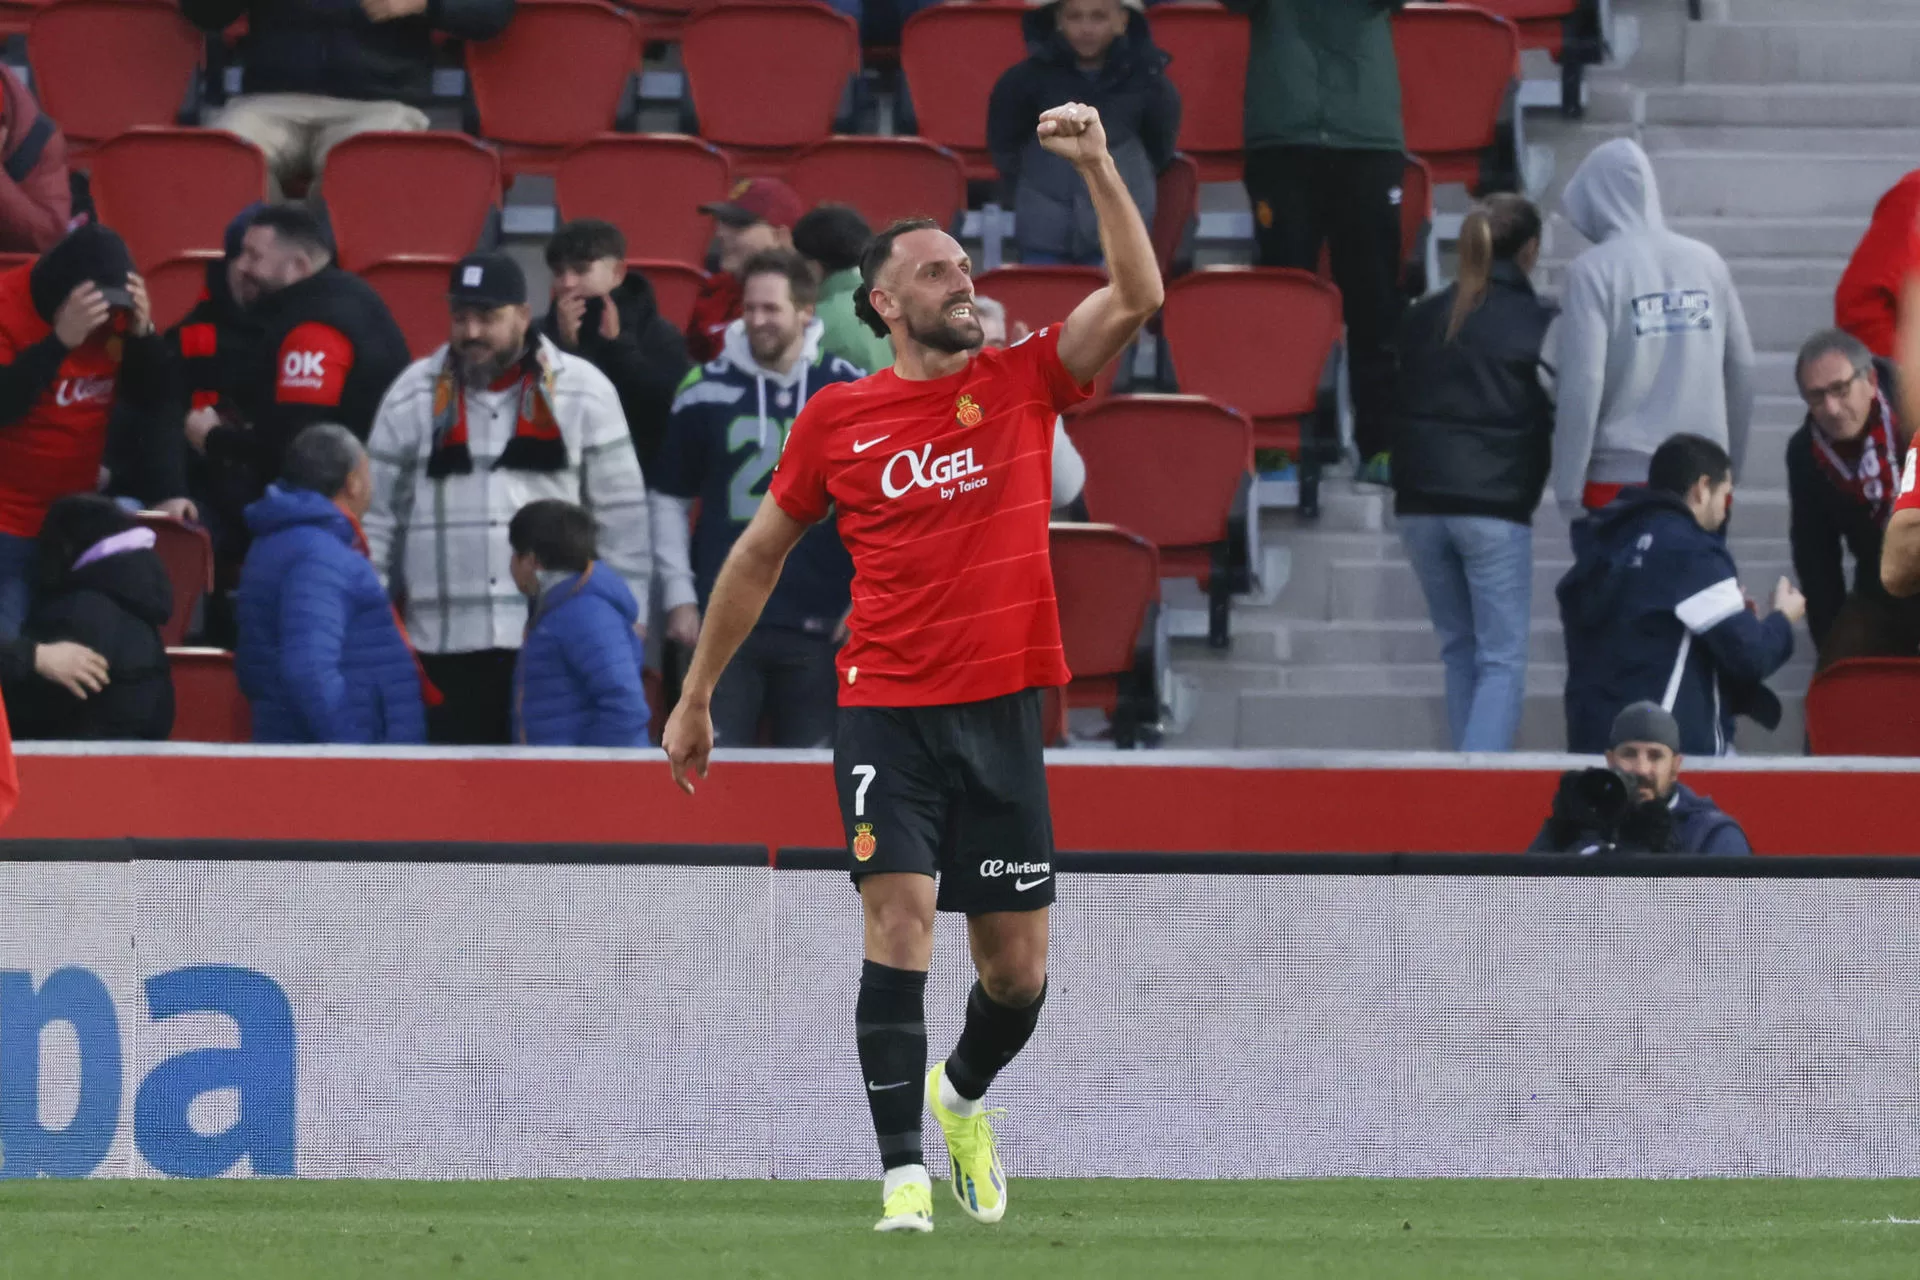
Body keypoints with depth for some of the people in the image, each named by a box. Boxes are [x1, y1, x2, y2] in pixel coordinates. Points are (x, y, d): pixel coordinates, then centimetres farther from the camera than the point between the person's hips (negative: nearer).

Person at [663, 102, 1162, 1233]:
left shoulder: (1023, 382, 6)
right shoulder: (837, 419, 4)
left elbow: (1138, 297, -7)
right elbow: (761, 554, 14)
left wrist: (1098, 167, -15)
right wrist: (696, 696, 17)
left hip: (1003, 710, 2)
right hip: (886, 710, -2)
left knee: (1018, 967, 6)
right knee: (901, 920, -17)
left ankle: (965, 1095, 38)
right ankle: (905, 1174, -16)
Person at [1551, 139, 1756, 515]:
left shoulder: (1593, 272, -7)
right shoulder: (1706, 262, 7)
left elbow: (1581, 385, -11)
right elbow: (1742, 371, 11)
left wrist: (1568, 491, -6)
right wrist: (1731, 467, 20)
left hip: (1619, 483, -4)